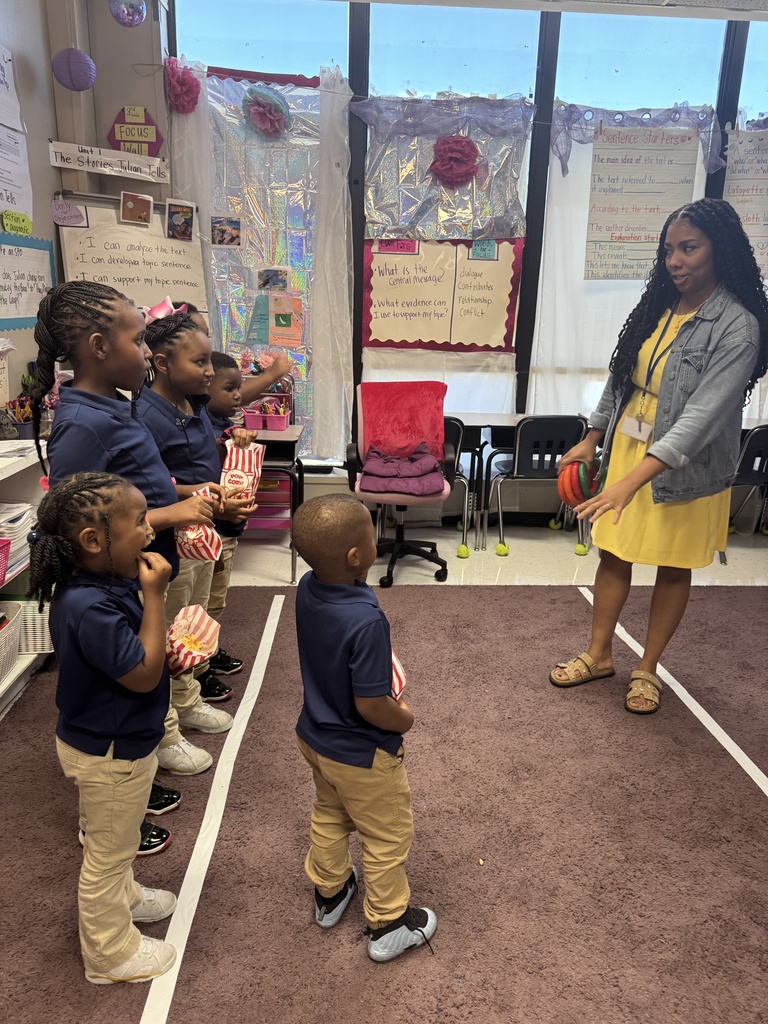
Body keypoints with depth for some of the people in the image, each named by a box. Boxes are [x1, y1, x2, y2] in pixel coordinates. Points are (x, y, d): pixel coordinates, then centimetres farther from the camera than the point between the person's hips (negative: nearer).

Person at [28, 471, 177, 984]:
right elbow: (144, 674, -30)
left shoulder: (104, 583, -6)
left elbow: (143, 652, 7)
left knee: (116, 843, 32)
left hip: (116, 741, 9)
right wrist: (154, 596, -31)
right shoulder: (90, 609, -36)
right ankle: (110, 954, 37)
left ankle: (122, 897, 57)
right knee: (107, 852, 15)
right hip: (109, 754, -9)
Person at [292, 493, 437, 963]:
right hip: (362, 754, -7)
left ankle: (329, 892, 55)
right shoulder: (366, 620, -38)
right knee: (389, 836, 19)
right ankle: (388, 926, 39)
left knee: (329, 816, 31)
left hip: (316, 736, 8)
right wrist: (405, 719, -13)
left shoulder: (308, 589, -16)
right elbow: (370, 705, -29)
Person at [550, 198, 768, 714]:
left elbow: (701, 416, -28)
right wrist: (591, 440, 12)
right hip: (627, 449, 6)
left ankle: (648, 669, 29)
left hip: (684, 470, -6)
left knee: (673, 569, 11)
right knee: (613, 554, 13)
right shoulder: (659, 305, 2)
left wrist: (632, 481, -36)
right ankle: (599, 654, 30)